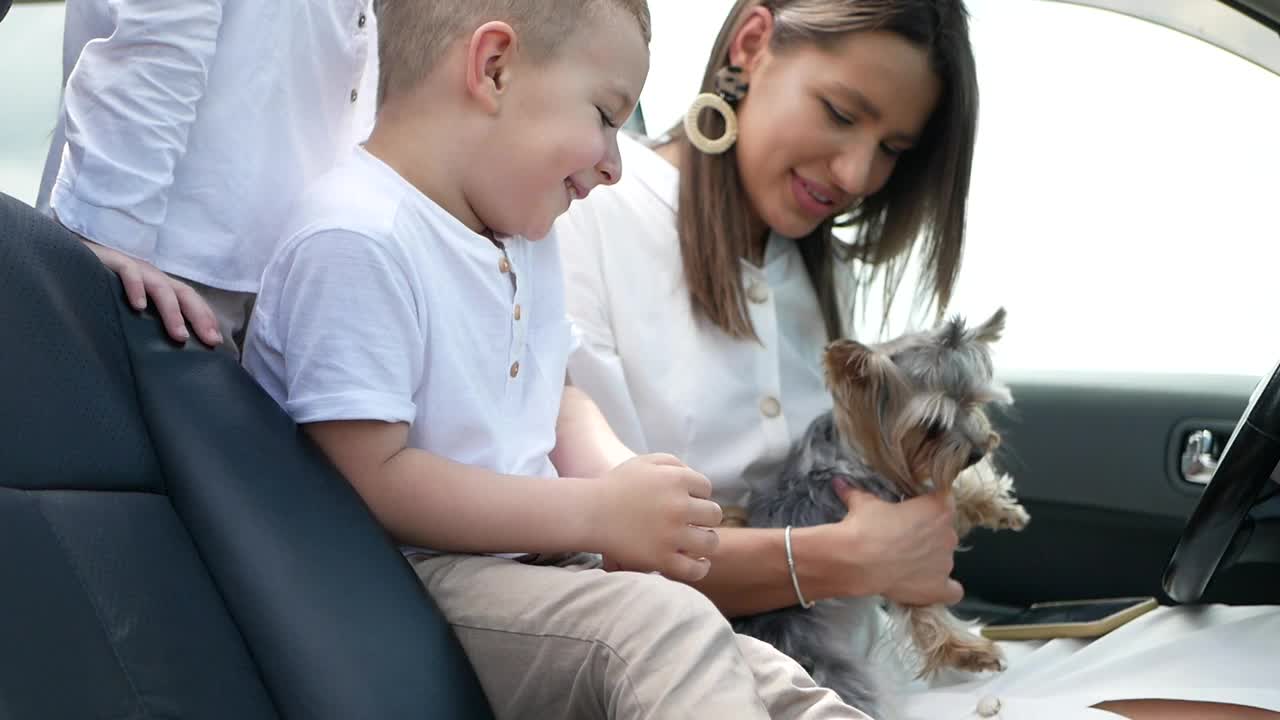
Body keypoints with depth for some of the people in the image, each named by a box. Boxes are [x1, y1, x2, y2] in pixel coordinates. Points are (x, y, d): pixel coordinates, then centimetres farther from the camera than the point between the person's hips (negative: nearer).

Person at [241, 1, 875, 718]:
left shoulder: (524, 238, 13)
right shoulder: (357, 241, -19)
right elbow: (374, 480, -23)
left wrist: (625, 479, -2)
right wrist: (600, 513, -19)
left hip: (529, 568, 9)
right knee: (664, 625, -30)